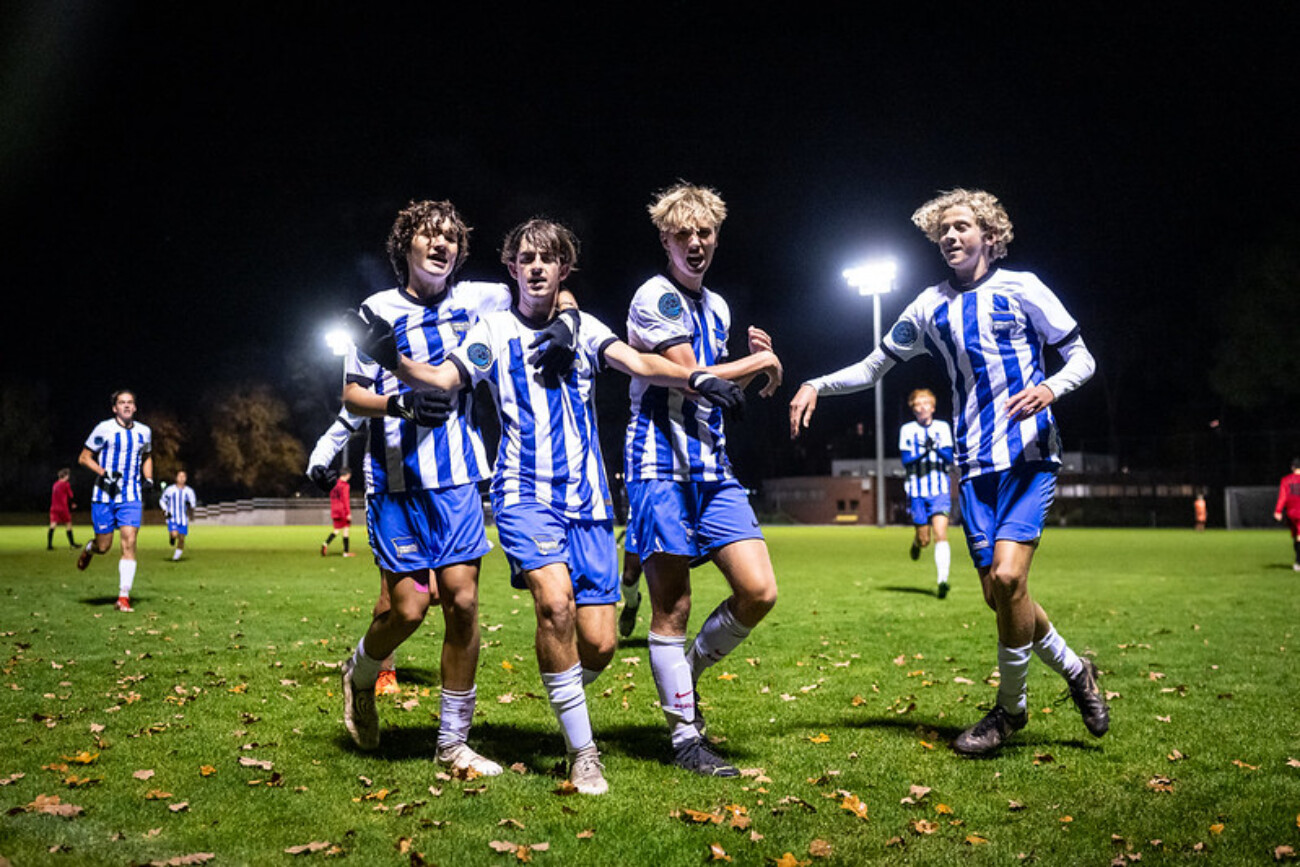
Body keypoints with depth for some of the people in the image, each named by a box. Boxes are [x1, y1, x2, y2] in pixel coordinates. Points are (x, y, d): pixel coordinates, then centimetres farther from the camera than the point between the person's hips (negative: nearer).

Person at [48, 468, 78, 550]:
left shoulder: (55, 484, 12)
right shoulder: (66, 484, -6)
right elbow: (70, 496, -1)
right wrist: (73, 503, 21)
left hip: (54, 508, 5)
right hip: (63, 508, -5)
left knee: (52, 526, -4)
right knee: (68, 524, 9)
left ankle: (49, 545, -15)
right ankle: (72, 543, 16)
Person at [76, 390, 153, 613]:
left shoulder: (144, 431, 8)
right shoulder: (104, 429, -5)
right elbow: (84, 457, -1)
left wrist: (148, 479, 10)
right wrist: (104, 472, -16)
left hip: (131, 496, 2)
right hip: (105, 495, -2)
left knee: (129, 543, -10)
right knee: (104, 546, 2)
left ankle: (124, 597, -7)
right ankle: (89, 549, 42)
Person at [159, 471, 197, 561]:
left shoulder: (189, 491, 2)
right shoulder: (170, 490, -2)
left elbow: (194, 503, 9)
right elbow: (162, 500, 11)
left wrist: (190, 505, -15)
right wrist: (165, 511, -4)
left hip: (183, 519, 2)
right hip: (172, 518, -2)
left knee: (181, 539, 2)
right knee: (174, 534, -24)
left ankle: (176, 557, 21)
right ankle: (171, 536, 14)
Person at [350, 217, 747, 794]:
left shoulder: (584, 329, 9)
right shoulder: (494, 332, 7)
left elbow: (638, 363, -7)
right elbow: (443, 378, -6)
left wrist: (695, 378, -26)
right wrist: (394, 361, -24)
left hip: (587, 500, 2)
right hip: (525, 494, -2)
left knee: (599, 644, -3)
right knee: (555, 600, -27)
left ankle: (564, 698, 33)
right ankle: (582, 751, -11)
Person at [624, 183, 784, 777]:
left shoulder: (717, 306, 18)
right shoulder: (656, 296, -6)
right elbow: (688, 376, -15)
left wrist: (755, 361, 7)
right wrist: (756, 362, -3)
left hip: (712, 468, 7)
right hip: (661, 466, -7)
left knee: (759, 592, -3)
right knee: (673, 607, -2)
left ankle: (689, 670, 21)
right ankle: (685, 737, 10)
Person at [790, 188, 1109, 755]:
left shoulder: (1021, 288, 2)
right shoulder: (932, 306, 12)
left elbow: (1081, 359, 4)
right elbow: (874, 366, 18)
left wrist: (1050, 388, -17)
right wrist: (817, 385, 2)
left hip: (1029, 456, -4)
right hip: (975, 465, 4)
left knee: (1006, 576, -18)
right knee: (999, 594, 0)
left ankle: (1009, 707, 4)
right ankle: (1074, 670, 27)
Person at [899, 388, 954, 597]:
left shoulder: (942, 428, 7)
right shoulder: (907, 430, 5)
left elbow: (949, 457, 0)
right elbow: (906, 460, -3)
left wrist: (937, 448, -20)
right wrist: (923, 452, -21)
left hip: (940, 490, 0)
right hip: (917, 490, 0)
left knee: (940, 533, -16)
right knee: (924, 540, 4)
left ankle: (942, 580, -21)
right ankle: (916, 542, 40)